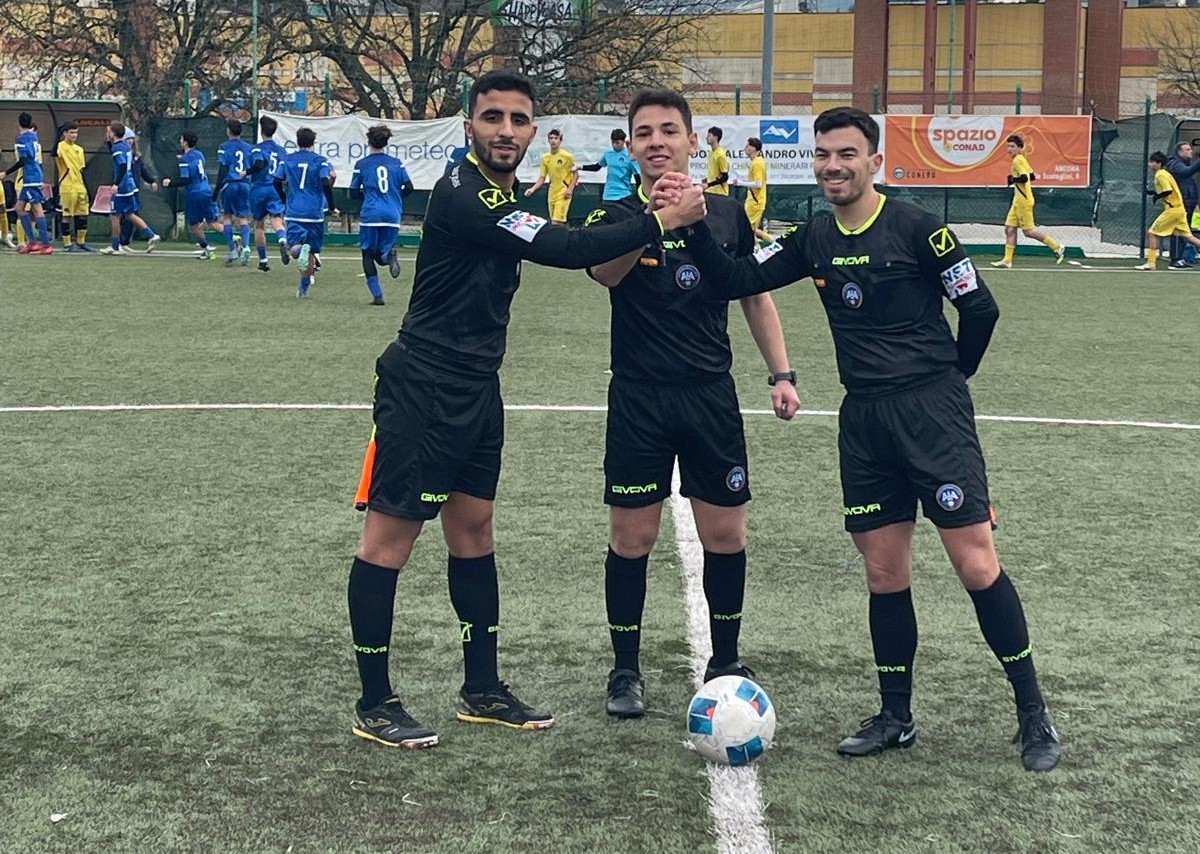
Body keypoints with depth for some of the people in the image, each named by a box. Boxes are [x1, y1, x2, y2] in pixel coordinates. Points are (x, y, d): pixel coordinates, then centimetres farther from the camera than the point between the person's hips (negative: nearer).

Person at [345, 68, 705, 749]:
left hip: (476, 389, 10)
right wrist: (661, 223, -21)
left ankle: (483, 691, 24)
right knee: (390, 539, -1)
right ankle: (375, 705, 8)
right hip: (421, 391, -10)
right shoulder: (462, 196, -20)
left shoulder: (510, 197, 10)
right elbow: (563, 250, -26)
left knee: (473, 531, 14)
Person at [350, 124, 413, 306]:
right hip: (392, 216, 2)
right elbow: (408, 187, 4)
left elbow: (353, 193, 4)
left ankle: (377, 295, -2)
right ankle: (390, 255, -22)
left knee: (368, 255, 11)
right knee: (381, 255, 15)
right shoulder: (396, 163, 6)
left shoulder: (361, 165, 1)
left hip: (370, 215, -2)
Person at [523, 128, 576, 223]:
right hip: (551, 195, 6)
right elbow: (542, 178, 12)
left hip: (563, 195, -6)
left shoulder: (567, 156, -7)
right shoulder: (545, 157, 8)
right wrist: (533, 189, -3)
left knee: (556, 222, -17)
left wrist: (570, 189, -13)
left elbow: (575, 174, 0)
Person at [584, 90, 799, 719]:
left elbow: (755, 294, 16)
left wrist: (780, 372, 9)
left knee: (726, 535, 6)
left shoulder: (727, 214, 4)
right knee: (632, 538, 3)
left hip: (712, 395, 2)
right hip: (638, 401, -2)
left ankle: (724, 662, 24)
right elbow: (603, 271, -28)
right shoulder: (617, 216, -5)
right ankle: (626, 671, 18)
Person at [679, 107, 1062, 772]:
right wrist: (697, 227, -9)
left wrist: (947, 376, 8)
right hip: (863, 418, 5)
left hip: (932, 411, -5)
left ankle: (1033, 715, 5)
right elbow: (733, 282, 6)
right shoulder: (813, 241, 8)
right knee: (884, 572, 9)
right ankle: (896, 717, 22)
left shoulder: (917, 229, -8)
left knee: (976, 564, -7)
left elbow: (980, 308, -4)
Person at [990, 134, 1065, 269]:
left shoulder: (1018, 160, -13)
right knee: (1009, 228, 5)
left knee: (1028, 230, -5)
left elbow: (1024, 177, -25)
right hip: (1018, 201, 10)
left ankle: (1056, 246, 4)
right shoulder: (1022, 159, 16)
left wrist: (1013, 180, -10)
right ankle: (1007, 260, 5)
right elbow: (1032, 176, 22)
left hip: (1024, 201, -10)